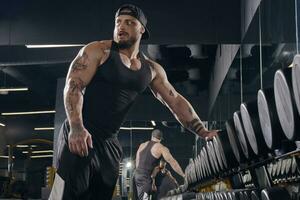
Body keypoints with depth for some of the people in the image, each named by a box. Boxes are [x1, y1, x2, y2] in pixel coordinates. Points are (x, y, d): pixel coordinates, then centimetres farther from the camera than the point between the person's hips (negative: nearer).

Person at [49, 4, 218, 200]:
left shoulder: (152, 69, 12)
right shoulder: (97, 51, -4)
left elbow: (176, 101, 16)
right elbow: (73, 86, -13)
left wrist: (203, 132, 8)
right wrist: (77, 128, -28)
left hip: (111, 143, 5)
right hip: (80, 136, -5)